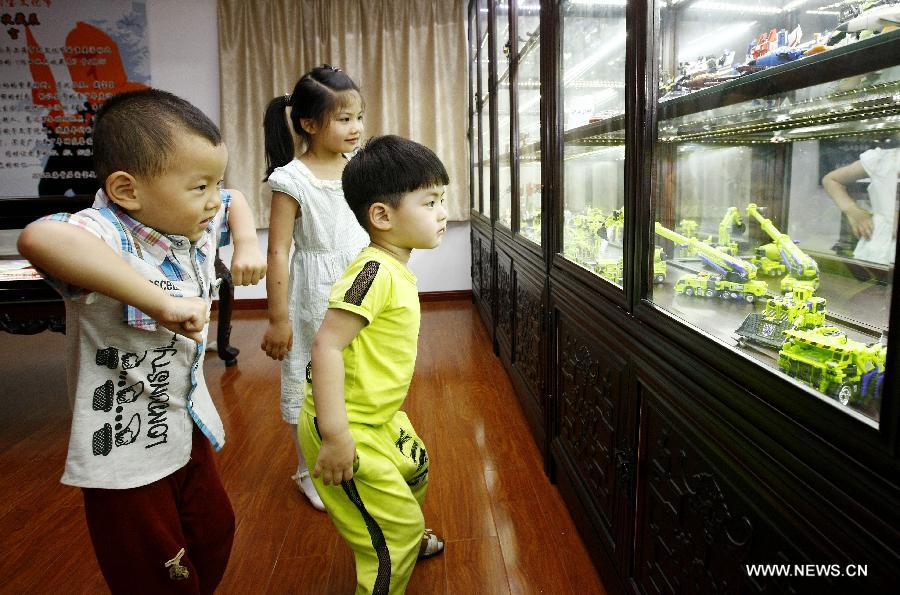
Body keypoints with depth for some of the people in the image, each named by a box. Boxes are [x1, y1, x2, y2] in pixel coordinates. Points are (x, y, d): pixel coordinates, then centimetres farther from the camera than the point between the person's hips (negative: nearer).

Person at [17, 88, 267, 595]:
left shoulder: (197, 224, -5)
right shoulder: (108, 235, -29)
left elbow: (235, 200, 18)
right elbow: (40, 238, -53)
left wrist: (248, 243, -2)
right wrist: (162, 303, -50)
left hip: (189, 428, 8)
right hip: (126, 451, -7)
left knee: (216, 538, 26)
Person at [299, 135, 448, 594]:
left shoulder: (397, 270, 5)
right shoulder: (375, 272, -25)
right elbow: (326, 345, -31)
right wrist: (335, 436, -30)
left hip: (380, 419, 11)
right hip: (349, 428, -11)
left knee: (416, 467, 32)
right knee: (397, 531, -2)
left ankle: (405, 539, 60)